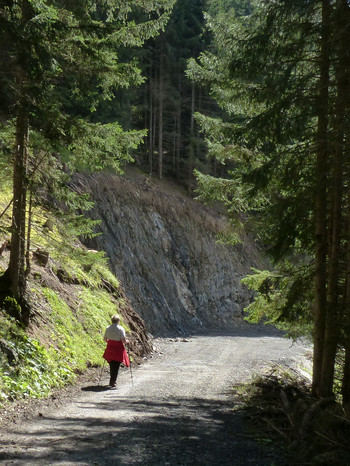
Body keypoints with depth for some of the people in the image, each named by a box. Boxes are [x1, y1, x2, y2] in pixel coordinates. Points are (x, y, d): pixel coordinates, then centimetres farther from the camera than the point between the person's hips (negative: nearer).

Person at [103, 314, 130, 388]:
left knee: (112, 365, 18)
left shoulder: (108, 328, 0)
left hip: (110, 348, 5)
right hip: (118, 349, -5)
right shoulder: (120, 329, -14)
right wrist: (127, 341, 3)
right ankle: (112, 382, 3)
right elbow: (123, 340, -18)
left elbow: (105, 339, 7)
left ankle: (112, 380, 29)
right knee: (116, 366, 5)